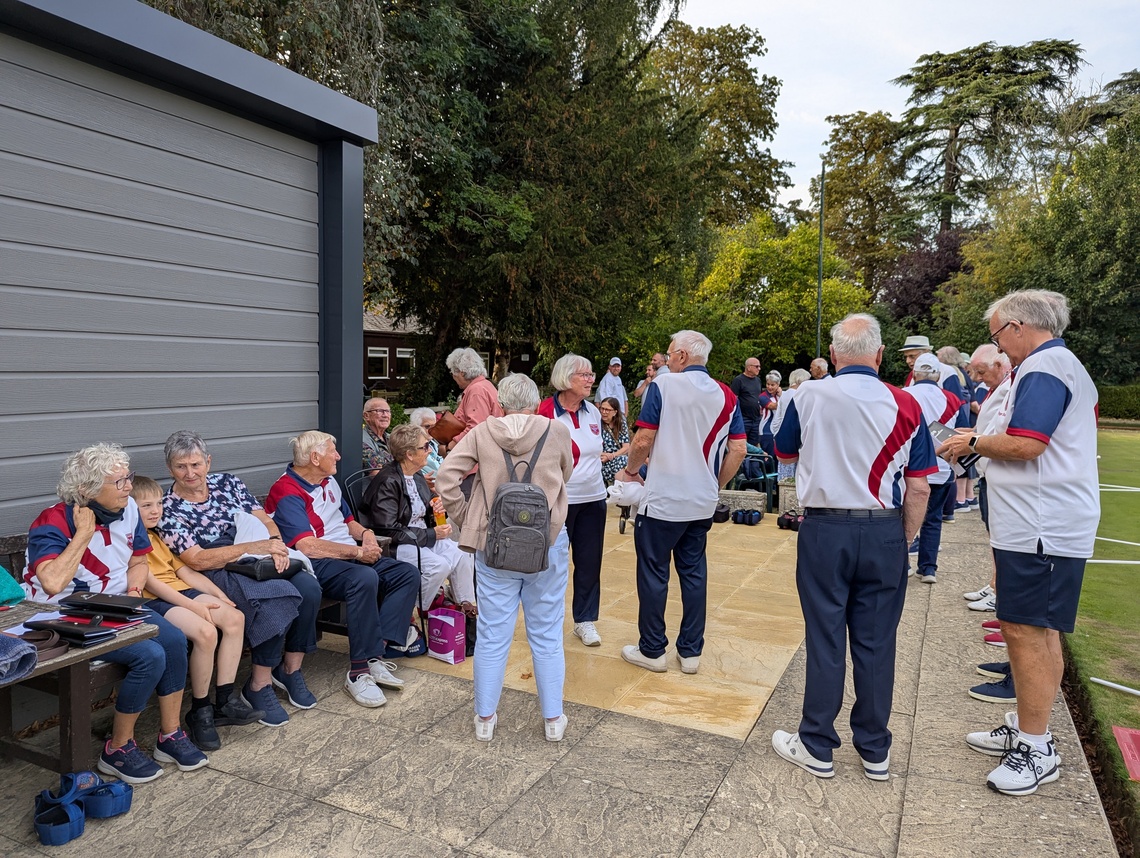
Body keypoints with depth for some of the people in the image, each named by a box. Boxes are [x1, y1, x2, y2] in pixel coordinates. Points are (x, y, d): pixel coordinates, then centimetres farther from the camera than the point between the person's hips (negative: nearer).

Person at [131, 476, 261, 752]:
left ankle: (226, 701, -9)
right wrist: (193, 606, -19)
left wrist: (218, 595, 5)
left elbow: (184, 571, 19)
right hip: (154, 601, -9)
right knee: (206, 631, -31)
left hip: (182, 592, 9)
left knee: (235, 617, -14)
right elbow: (149, 582, -14)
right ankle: (199, 711, -12)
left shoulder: (158, 538, 24)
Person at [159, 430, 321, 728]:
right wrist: (253, 547, -19)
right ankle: (258, 686, -15)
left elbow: (264, 520, 11)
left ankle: (290, 668, -2)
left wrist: (276, 543, -12)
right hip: (217, 576, -5)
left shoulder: (227, 483, 11)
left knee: (309, 587, -22)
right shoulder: (168, 508, -2)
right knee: (279, 596, -31)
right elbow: (197, 560, -12)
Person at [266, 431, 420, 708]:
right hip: (317, 564, -9)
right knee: (365, 578, -37)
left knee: (407, 574, -9)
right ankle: (359, 672, -28)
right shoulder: (287, 493, -10)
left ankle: (374, 656, -17)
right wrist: (358, 552, -17)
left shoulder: (329, 483, 18)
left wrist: (365, 534, 5)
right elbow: (307, 546, -21)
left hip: (352, 557, 9)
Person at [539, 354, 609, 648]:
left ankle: (585, 620, 22)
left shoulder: (593, 412, 8)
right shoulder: (547, 411, -11)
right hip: (560, 499, -5)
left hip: (593, 497, 6)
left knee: (590, 562, 9)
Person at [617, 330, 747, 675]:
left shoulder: (663, 385, -11)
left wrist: (631, 471, 4)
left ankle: (651, 650, 17)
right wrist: (716, 485, 13)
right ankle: (691, 652, 21)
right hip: (703, 503, 5)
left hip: (662, 500, -5)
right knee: (694, 571, 14)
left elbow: (643, 441, -14)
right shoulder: (726, 395, 4)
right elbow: (738, 449, 2)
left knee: (654, 573, 7)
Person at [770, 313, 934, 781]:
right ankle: (875, 751, 24)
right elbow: (918, 488, -3)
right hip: (884, 532, 2)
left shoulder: (809, 396, -6)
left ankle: (816, 747, 18)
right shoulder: (905, 405, -4)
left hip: (825, 529, -1)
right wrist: (904, 540, 9)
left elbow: (784, 452, 11)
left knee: (825, 638, 7)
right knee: (876, 641, 11)